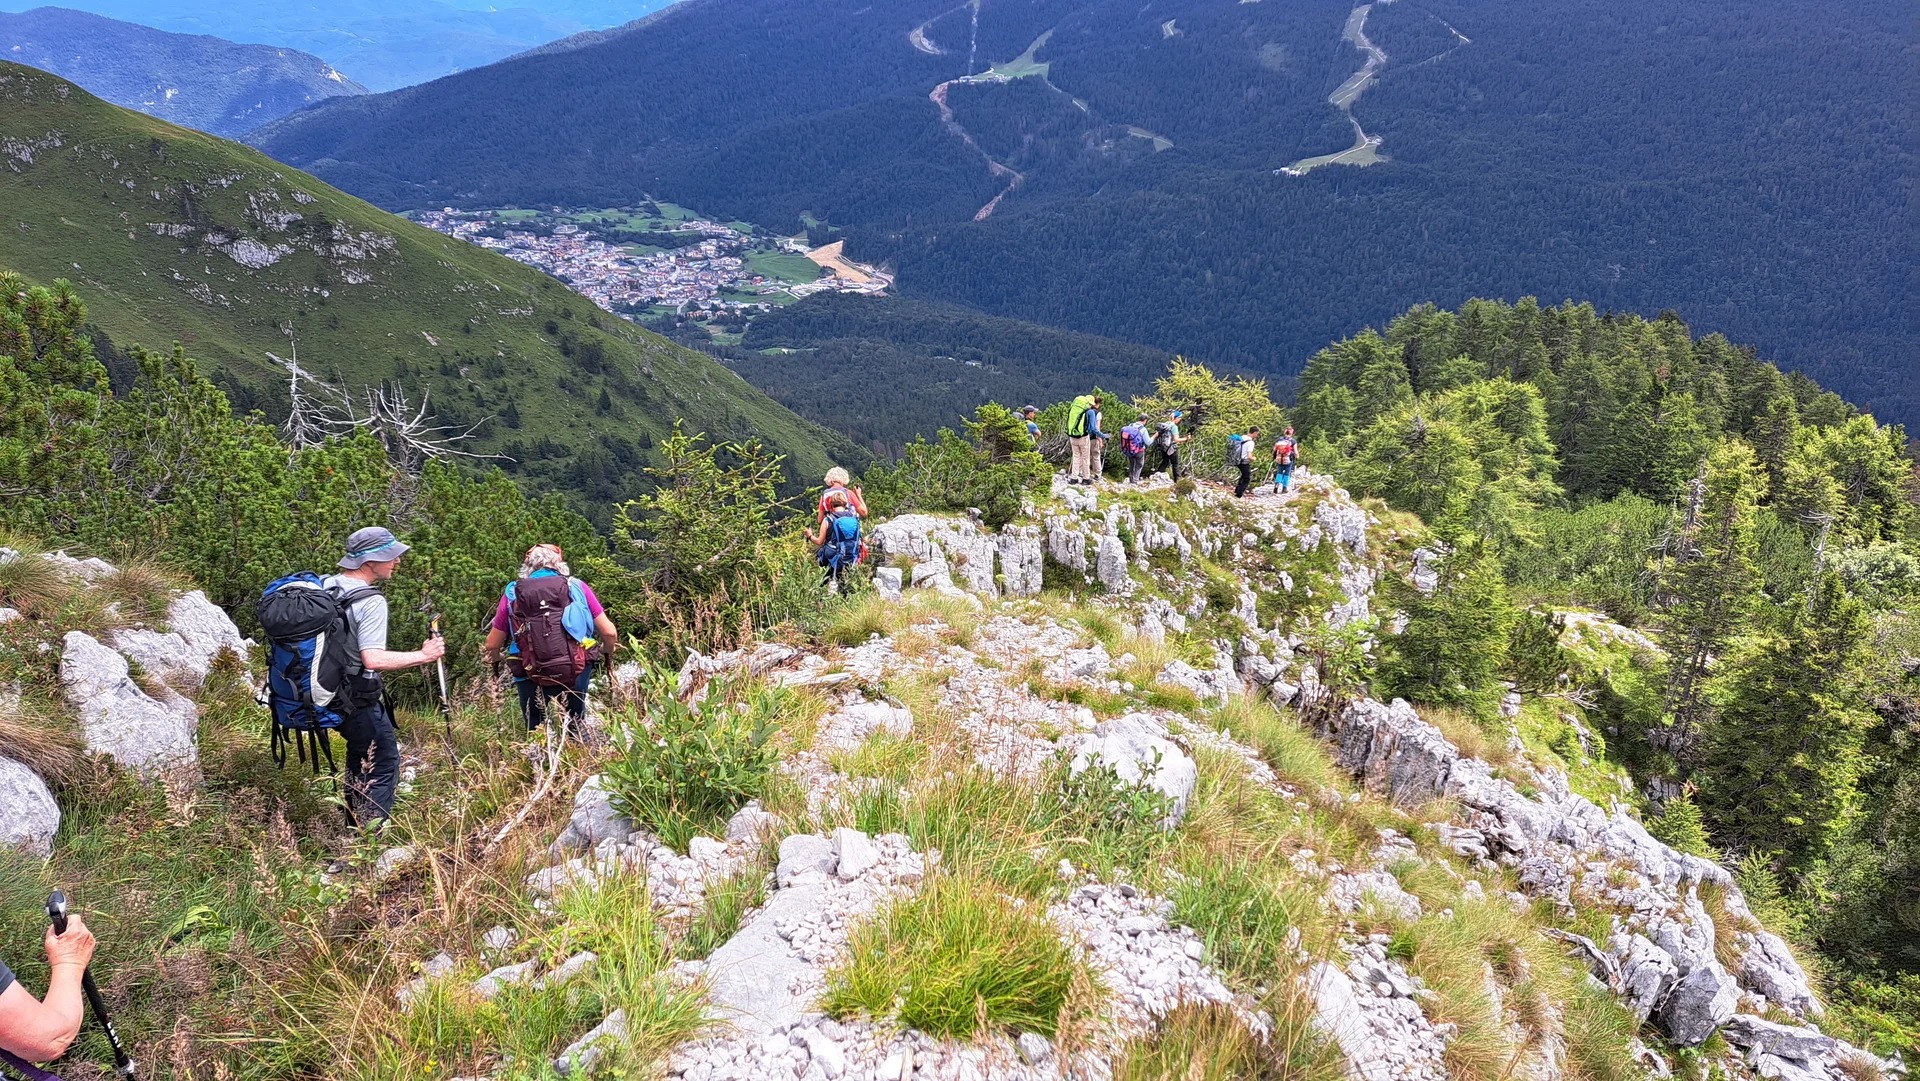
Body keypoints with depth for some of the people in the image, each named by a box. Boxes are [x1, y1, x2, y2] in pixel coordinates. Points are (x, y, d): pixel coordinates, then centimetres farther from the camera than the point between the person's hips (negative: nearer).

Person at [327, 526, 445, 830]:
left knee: (360, 756, 24)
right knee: (384, 762, 1)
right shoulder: (371, 601, -20)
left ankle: (354, 827, 35)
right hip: (361, 699, -9)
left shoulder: (326, 586, 5)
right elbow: (373, 659, -29)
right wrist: (423, 655, -20)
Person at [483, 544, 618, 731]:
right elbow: (609, 633, 4)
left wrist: (493, 659, 33)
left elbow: (491, 646, 10)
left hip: (531, 676, 0)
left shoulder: (513, 592, 6)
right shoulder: (577, 587, 5)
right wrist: (608, 653, 26)